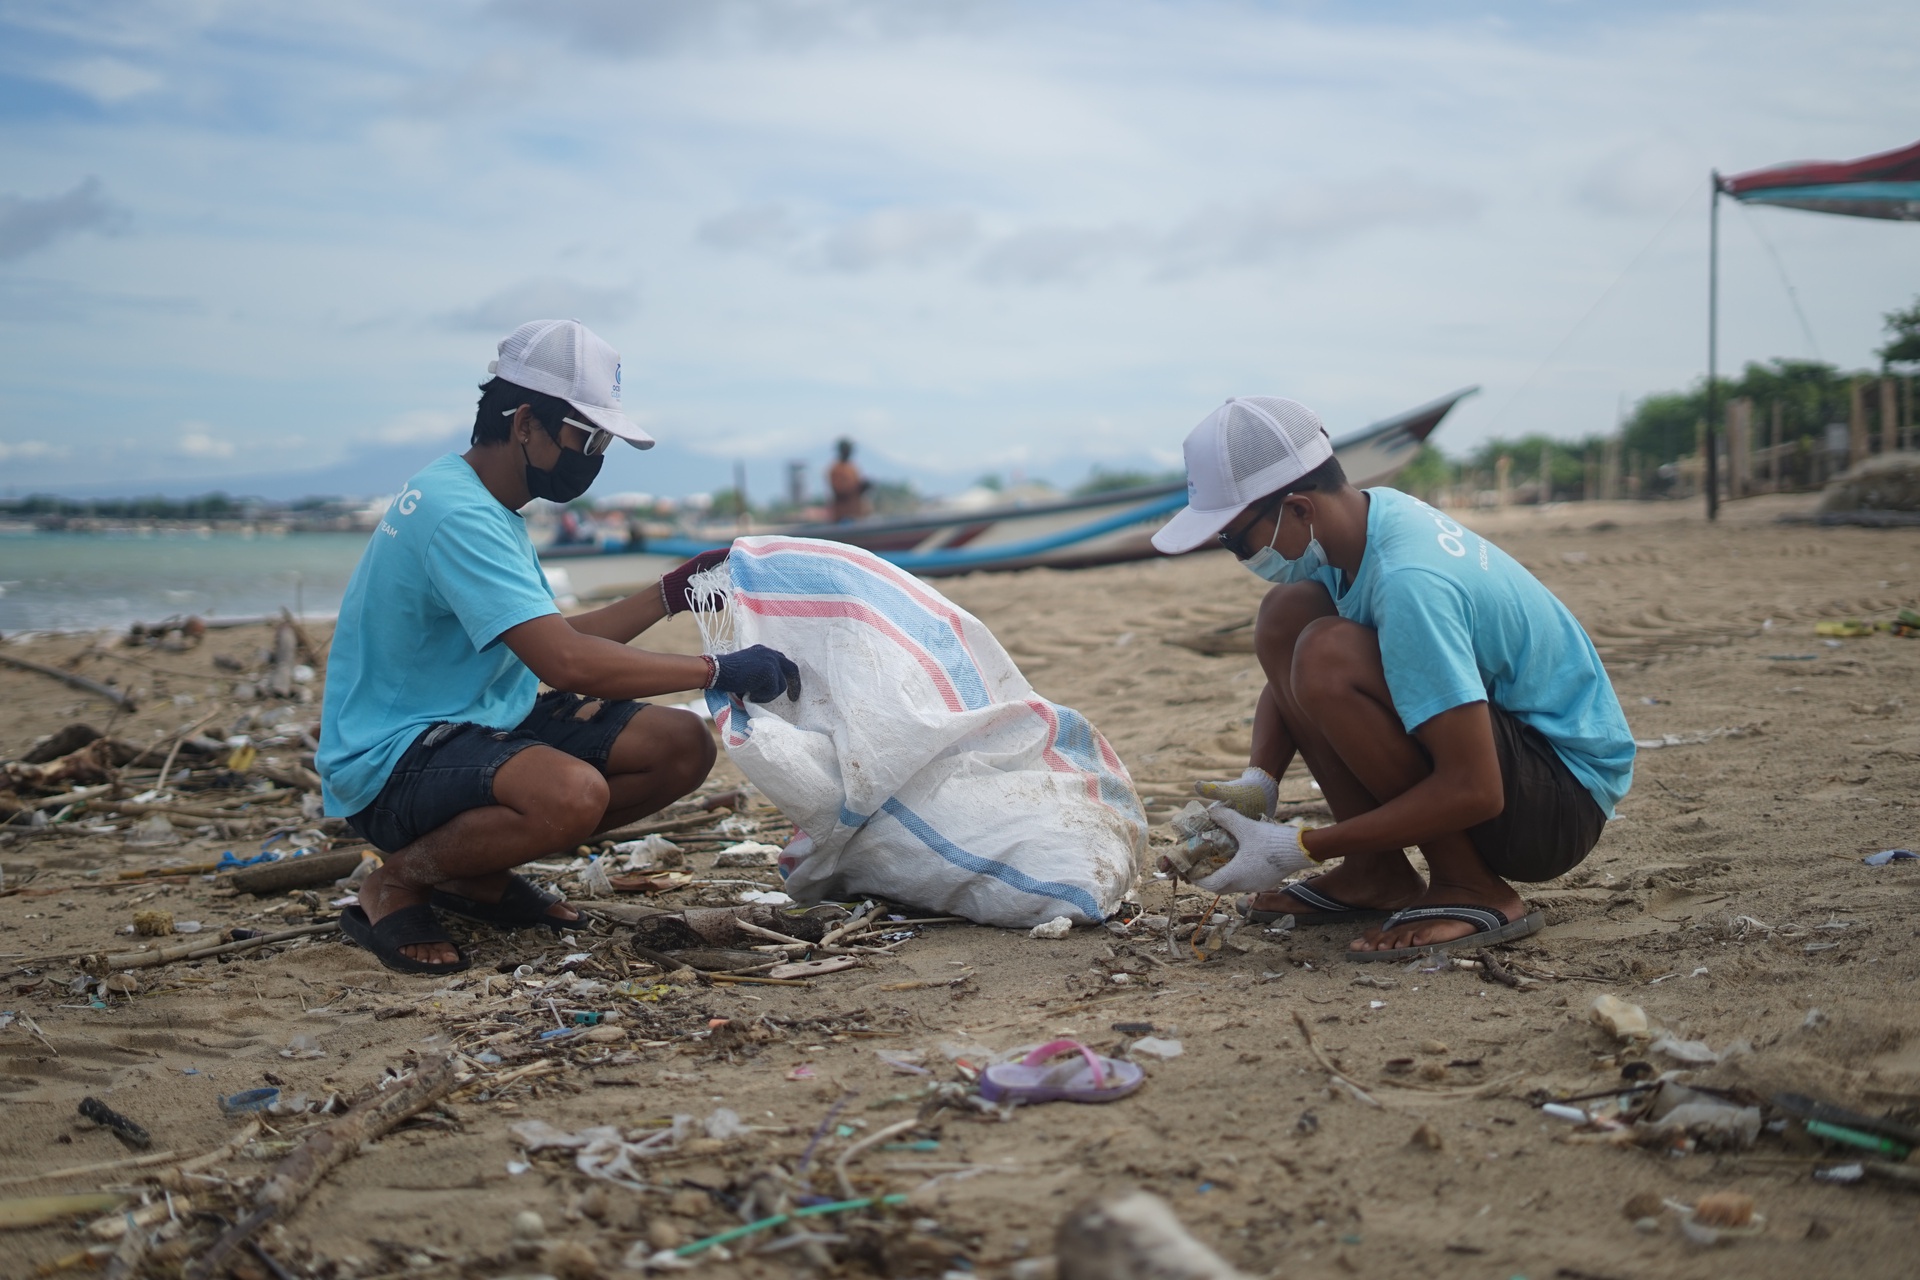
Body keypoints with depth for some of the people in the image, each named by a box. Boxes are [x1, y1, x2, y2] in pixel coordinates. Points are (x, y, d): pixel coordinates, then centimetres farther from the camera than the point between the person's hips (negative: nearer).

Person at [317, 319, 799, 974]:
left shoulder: (486, 506, 11)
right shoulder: (456, 514, -22)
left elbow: (555, 639, 15)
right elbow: (566, 662, -30)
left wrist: (670, 594, 7)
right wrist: (719, 670, -25)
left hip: (486, 723, 10)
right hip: (394, 763, -10)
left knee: (683, 747, -2)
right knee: (573, 792, -38)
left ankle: (478, 871, 8)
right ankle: (395, 883, -9)